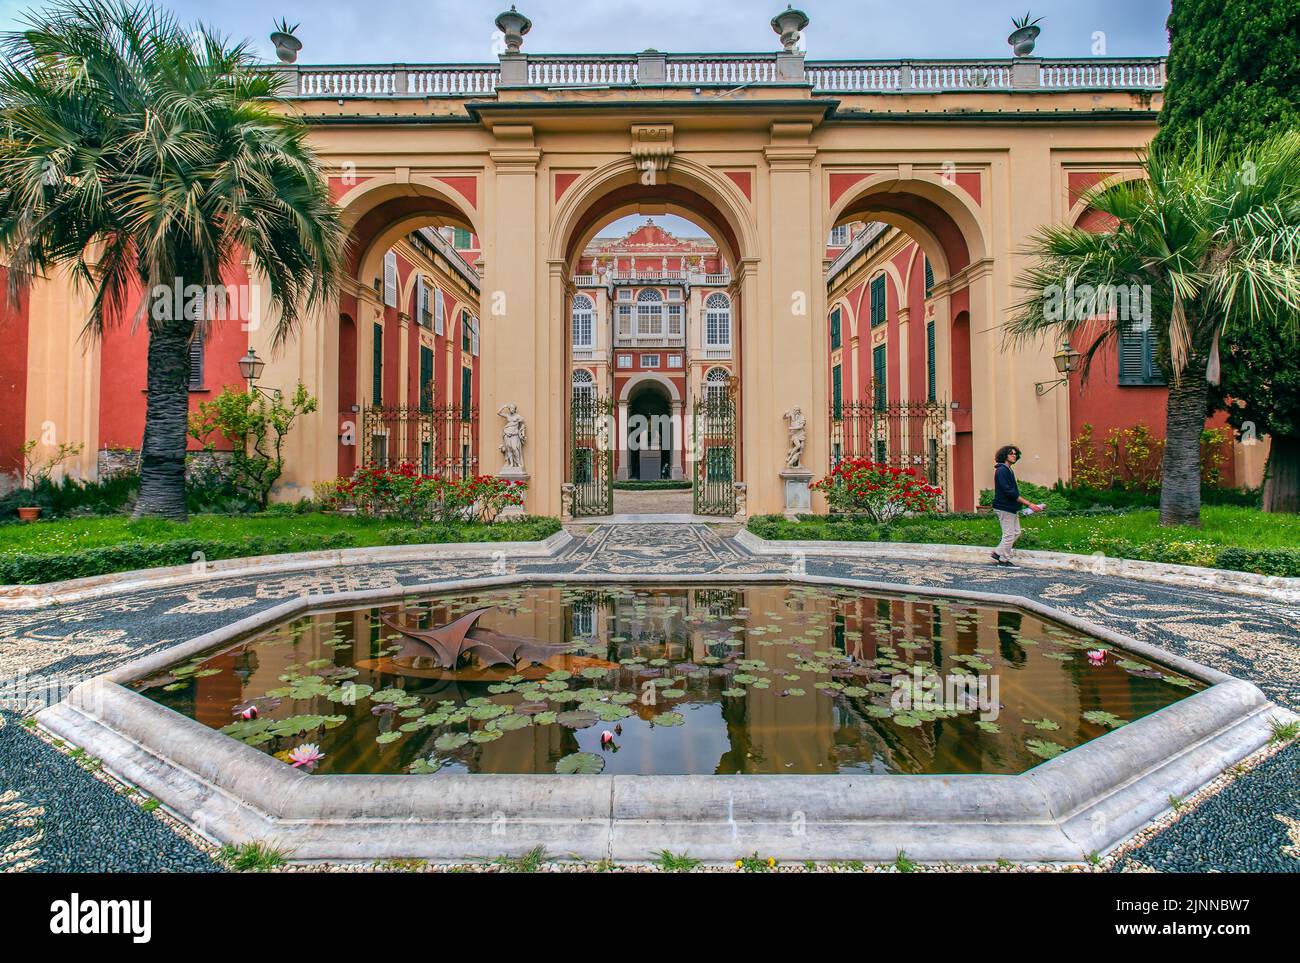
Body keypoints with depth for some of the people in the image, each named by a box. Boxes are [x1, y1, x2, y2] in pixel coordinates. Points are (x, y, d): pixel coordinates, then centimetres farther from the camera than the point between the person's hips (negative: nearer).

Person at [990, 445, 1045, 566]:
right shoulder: (1002, 470, -16)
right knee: (1009, 534, -3)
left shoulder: (1008, 470, 16)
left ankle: (998, 553, 18)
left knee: (1016, 532, 14)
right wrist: (1029, 504, -22)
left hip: (1011, 508, 10)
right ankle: (1004, 559, 8)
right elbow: (1009, 492, -23)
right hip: (1004, 508, -10)